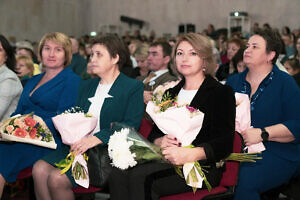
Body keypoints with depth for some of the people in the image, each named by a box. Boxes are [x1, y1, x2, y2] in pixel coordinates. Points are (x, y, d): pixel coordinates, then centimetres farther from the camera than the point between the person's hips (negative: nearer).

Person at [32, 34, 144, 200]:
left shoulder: (134, 87, 1)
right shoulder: (86, 85, 23)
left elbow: (131, 125, -9)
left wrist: (96, 138, -22)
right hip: (78, 145, 6)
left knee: (57, 178, -25)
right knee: (40, 169, -20)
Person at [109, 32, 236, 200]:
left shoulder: (222, 92, 3)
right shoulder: (170, 93, 23)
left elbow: (224, 143, -8)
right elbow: (154, 134, 19)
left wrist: (191, 154, -26)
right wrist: (161, 142, -7)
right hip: (167, 161, 6)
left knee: (140, 177, -31)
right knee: (119, 175, -25)